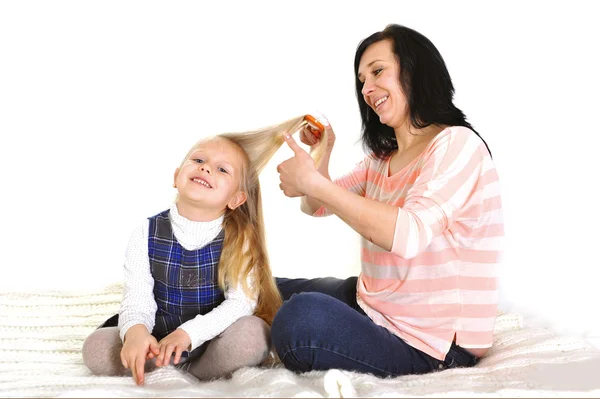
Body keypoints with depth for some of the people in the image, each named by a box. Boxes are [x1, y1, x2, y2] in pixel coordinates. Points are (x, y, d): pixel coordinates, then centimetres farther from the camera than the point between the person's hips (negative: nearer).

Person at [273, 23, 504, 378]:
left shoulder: (457, 145, -16)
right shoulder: (381, 159, 11)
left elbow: (407, 235, -31)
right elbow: (318, 207, 18)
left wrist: (316, 184, -27)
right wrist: (321, 157, -3)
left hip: (435, 343, -9)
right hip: (374, 304, 9)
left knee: (301, 318, -28)